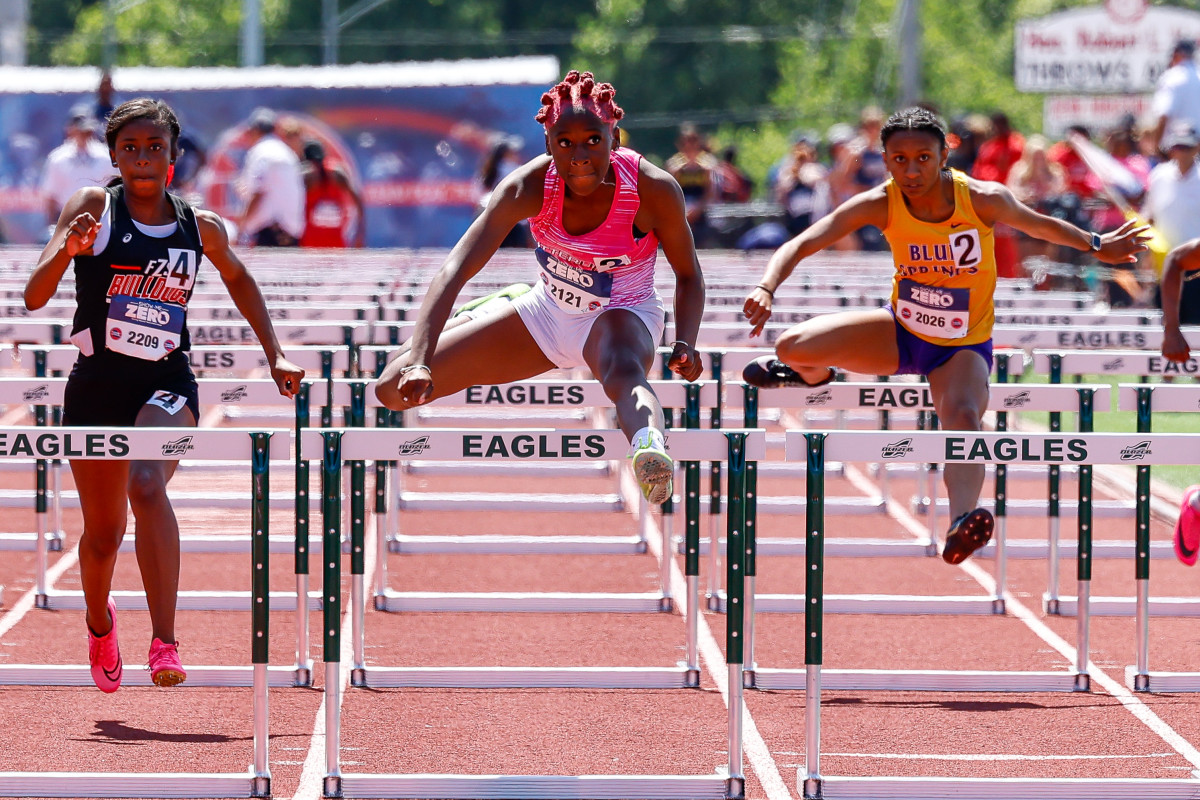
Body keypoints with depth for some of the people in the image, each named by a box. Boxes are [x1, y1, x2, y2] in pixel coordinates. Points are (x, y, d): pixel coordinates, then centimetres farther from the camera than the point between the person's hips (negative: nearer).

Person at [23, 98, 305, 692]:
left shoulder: (200, 228, 4)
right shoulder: (93, 208, -2)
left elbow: (239, 279, 26)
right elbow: (34, 296, -9)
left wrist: (274, 354, 23)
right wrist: (67, 250, -28)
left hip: (166, 383, -1)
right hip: (96, 384, 1)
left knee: (147, 485, -30)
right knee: (103, 531, 11)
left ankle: (165, 642, -35)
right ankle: (99, 622, 45)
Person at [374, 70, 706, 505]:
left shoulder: (654, 189, -27)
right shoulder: (529, 187, -26)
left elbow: (688, 274, -8)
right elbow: (454, 271, -34)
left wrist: (685, 344, -28)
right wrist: (419, 362, -47)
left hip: (621, 317, -3)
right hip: (547, 314, 4)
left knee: (624, 372, -43)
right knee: (395, 388, 0)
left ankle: (649, 445, -79)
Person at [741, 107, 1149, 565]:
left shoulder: (983, 200, -20)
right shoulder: (880, 205, -19)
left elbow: (1038, 225, 2)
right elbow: (802, 245, -24)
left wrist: (1096, 245, 4)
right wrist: (766, 288, -41)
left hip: (963, 349, -2)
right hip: (900, 334, 2)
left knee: (964, 415, -35)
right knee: (792, 347, -15)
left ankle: (961, 522, -57)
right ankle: (815, 374, 26)